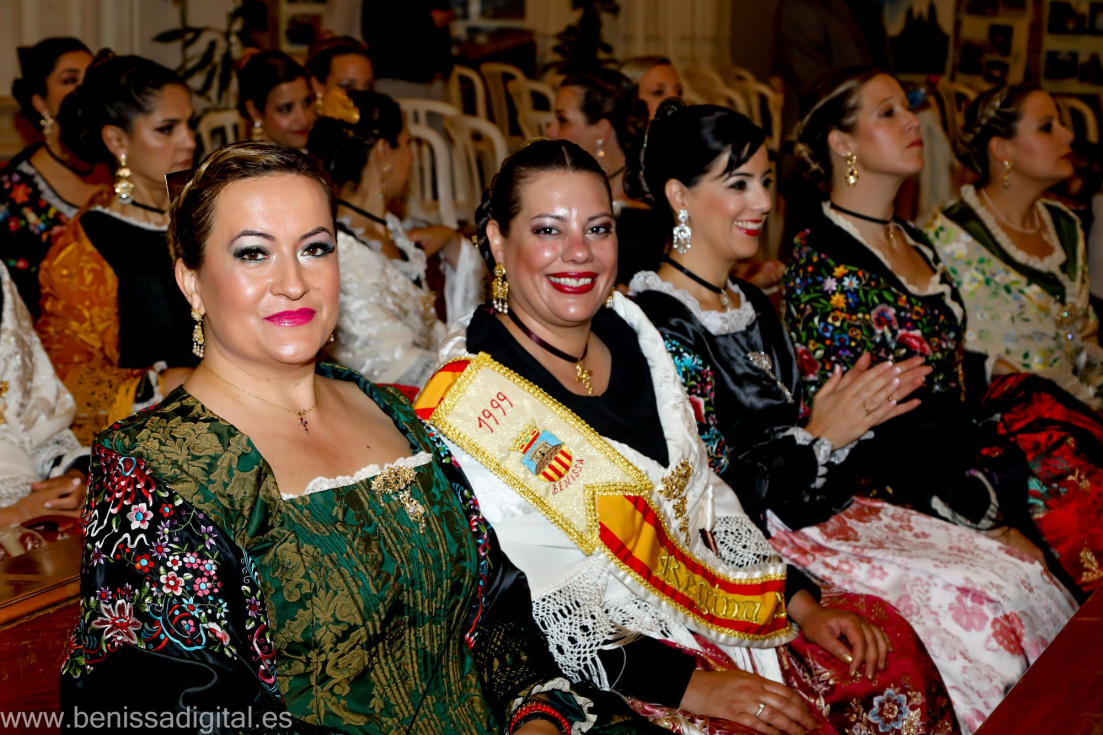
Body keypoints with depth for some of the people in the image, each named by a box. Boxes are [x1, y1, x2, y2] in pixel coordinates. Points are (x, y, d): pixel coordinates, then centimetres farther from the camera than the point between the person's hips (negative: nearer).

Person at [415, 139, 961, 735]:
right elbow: (512, 609, -18)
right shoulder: (472, 399, -16)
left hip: (706, 596, 7)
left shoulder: (629, 329, 6)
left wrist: (800, 598, 4)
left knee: (889, 648, -5)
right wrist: (686, 685, -22)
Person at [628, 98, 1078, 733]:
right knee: (971, 608, -19)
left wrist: (855, 414, -1)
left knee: (1022, 578, -3)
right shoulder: (661, 323, -16)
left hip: (817, 508, 9)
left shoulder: (753, 305, 13)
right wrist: (819, 436, -15)